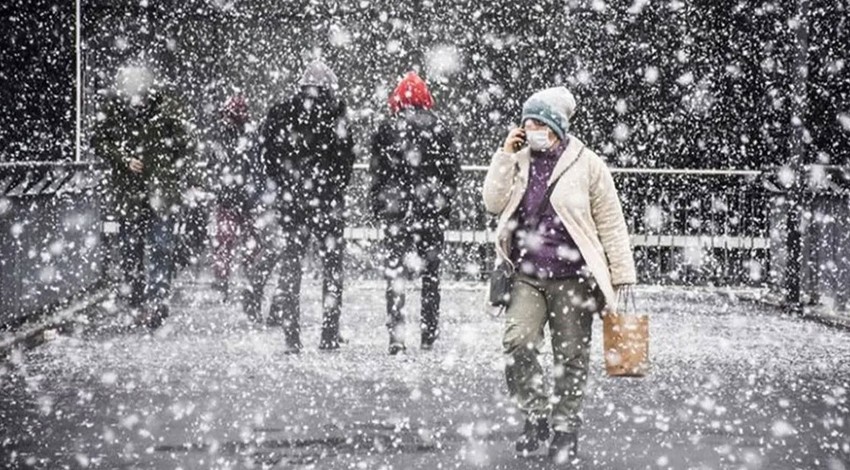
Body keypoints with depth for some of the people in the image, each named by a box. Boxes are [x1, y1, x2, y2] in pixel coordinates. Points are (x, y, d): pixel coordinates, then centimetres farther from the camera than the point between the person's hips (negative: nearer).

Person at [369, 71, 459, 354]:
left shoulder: (387, 130, -2)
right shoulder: (440, 130, 1)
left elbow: (377, 174, -1)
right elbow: (452, 172, 4)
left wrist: (378, 208, 8)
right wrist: (445, 203, 15)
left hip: (396, 212, -1)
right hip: (432, 213, 1)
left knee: (395, 271, 1)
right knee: (431, 273, 10)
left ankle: (396, 336, -8)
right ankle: (429, 336, 14)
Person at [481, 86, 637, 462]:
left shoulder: (586, 164, -1)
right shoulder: (518, 161, 10)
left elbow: (611, 222, 1)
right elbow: (494, 203, -1)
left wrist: (621, 273, 0)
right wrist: (505, 157, -5)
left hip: (572, 277, -2)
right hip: (527, 276, 2)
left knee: (571, 356, 4)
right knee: (516, 343, -16)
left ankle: (565, 426, 19)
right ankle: (536, 414, 2)